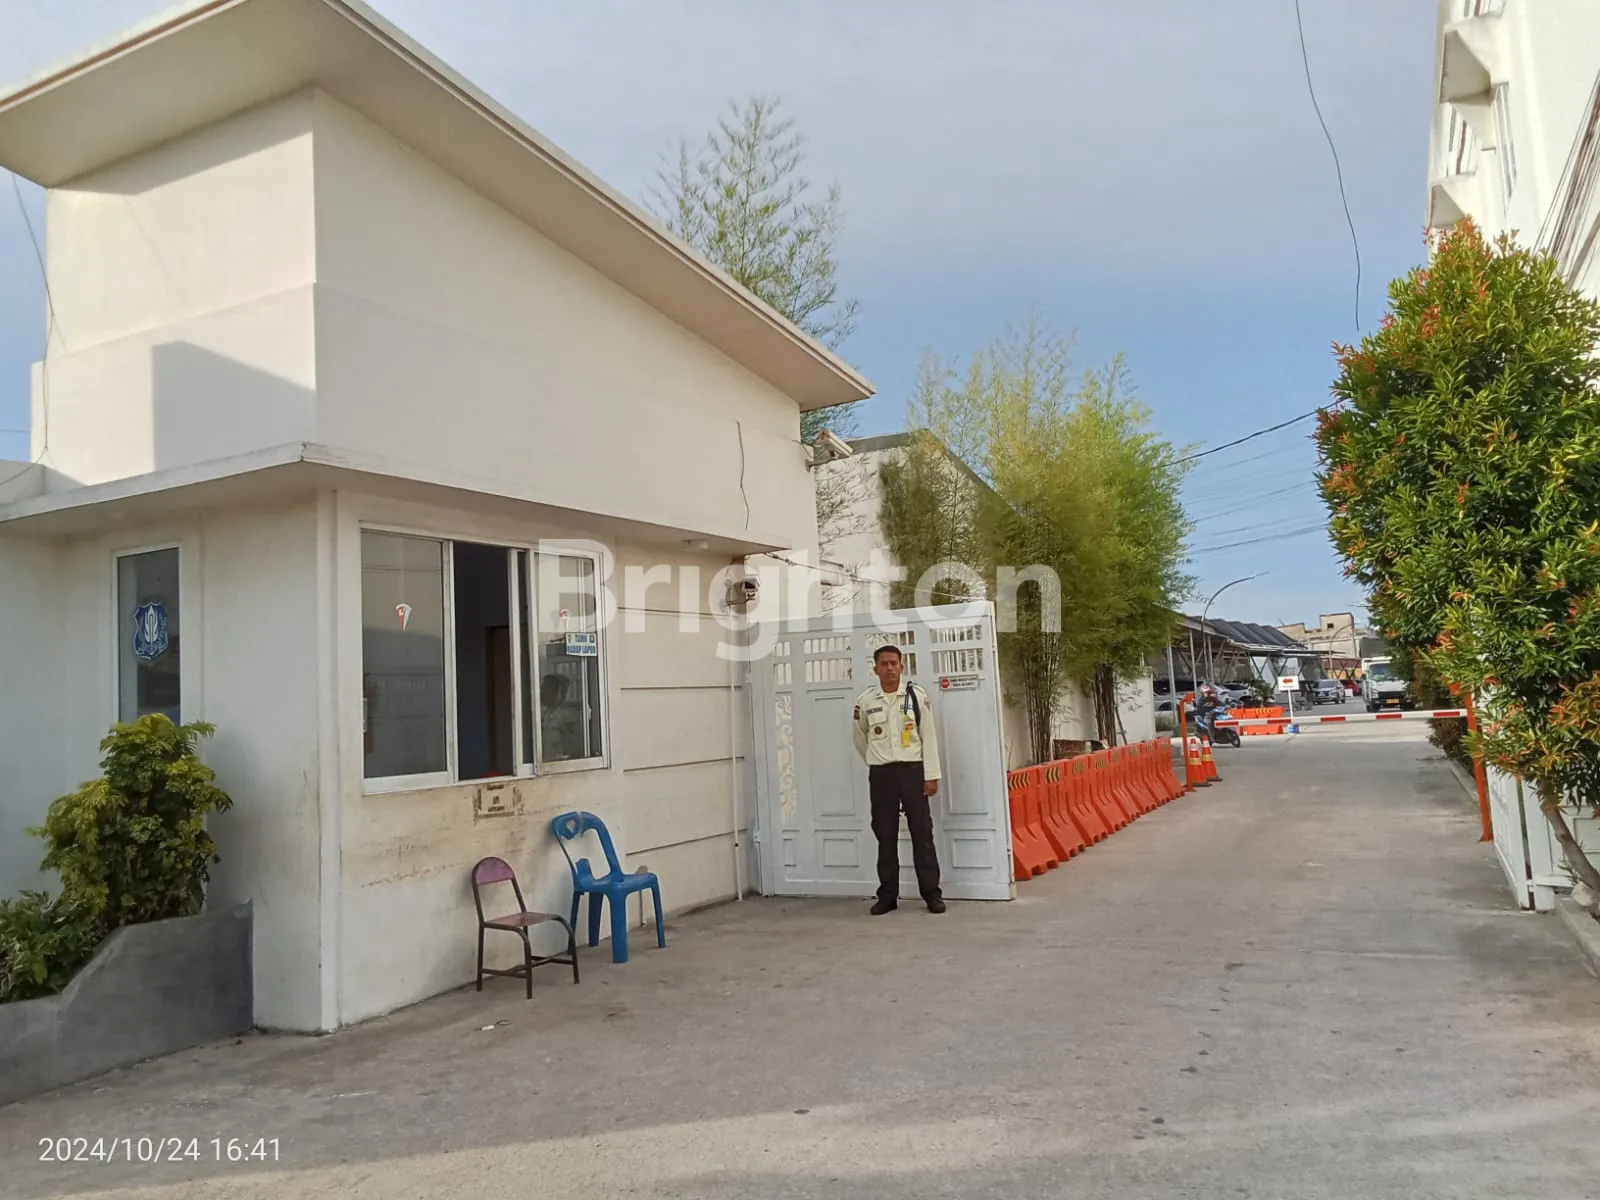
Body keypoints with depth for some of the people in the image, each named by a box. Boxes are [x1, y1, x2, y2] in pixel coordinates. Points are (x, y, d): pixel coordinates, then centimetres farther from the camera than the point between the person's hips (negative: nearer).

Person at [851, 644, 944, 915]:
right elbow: (858, 735, 18)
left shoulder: (917, 696, -3)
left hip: (912, 770, -1)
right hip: (881, 774, 2)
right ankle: (887, 895, 14)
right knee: (885, 836, 6)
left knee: (922, 833, 1)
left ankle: (932, 894, 8)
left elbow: (929, 737, -3)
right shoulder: (865, 701, 1)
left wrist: (932, 775, -7)